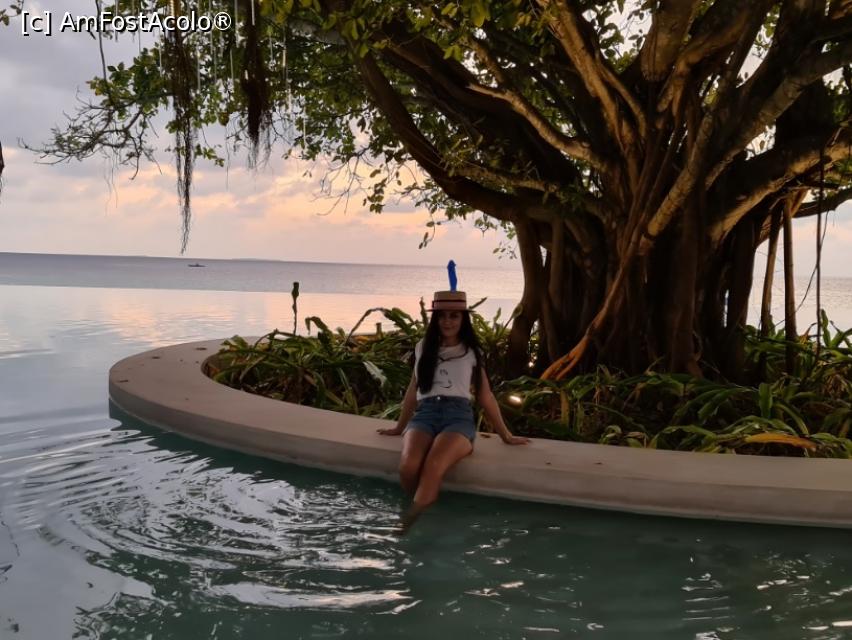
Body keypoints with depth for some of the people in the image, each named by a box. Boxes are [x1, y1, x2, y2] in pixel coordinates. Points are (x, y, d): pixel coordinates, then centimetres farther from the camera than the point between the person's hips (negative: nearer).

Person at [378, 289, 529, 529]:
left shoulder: (472, 352, 16)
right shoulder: (423, 348, 20)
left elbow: (485, 396, 19)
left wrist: (506, 435, 18)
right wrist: (399, 427, 34)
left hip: (459, 415, -2)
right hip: (424, 414, 2)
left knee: (433, 467, -35)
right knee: (408, 467, -33)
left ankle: (408, 524, -32)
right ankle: (423, 513, -10)